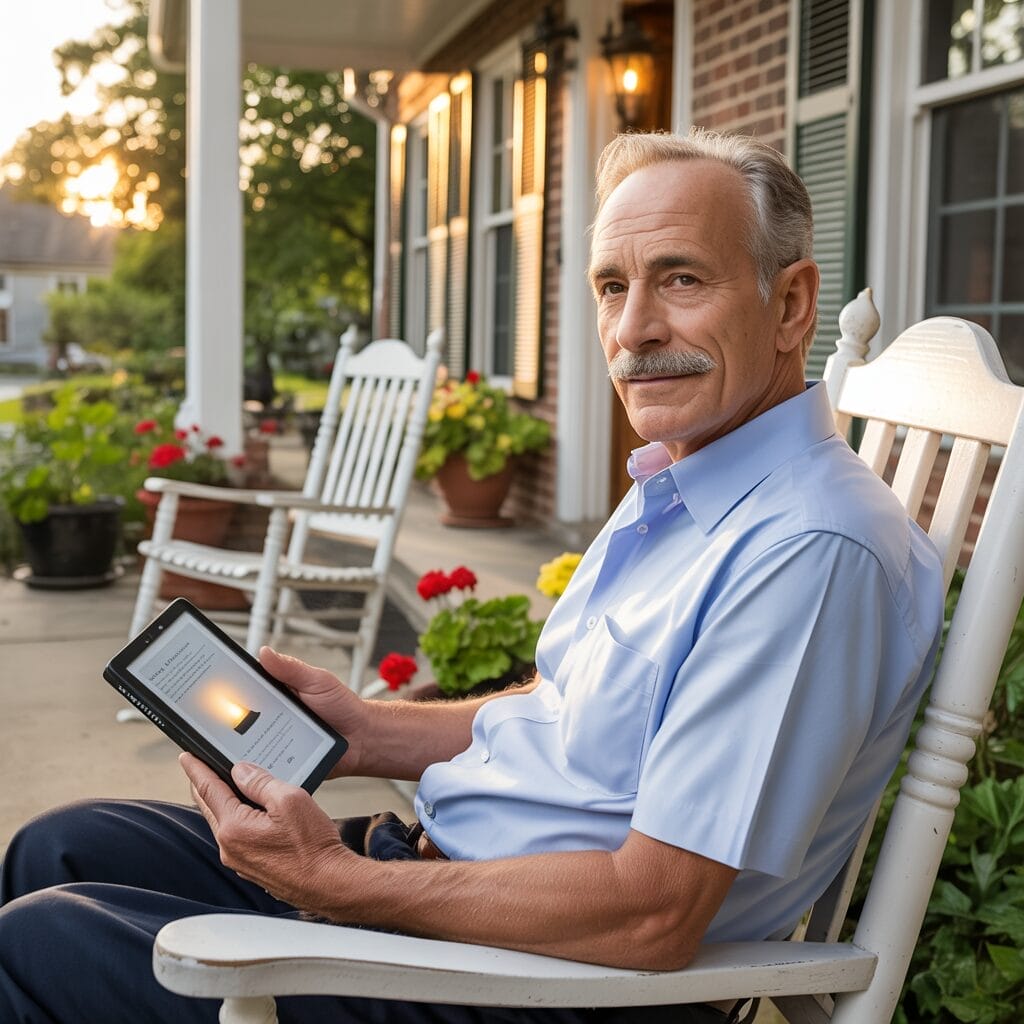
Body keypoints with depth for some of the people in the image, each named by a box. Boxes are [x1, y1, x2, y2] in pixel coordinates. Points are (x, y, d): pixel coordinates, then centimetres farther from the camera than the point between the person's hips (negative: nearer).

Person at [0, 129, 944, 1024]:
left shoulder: (814, 548, -24)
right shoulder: (672, 493, 9)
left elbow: (653, 916, -27)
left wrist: (335, 884, -22)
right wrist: (365, 733, 4)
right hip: (435, 856, 10)